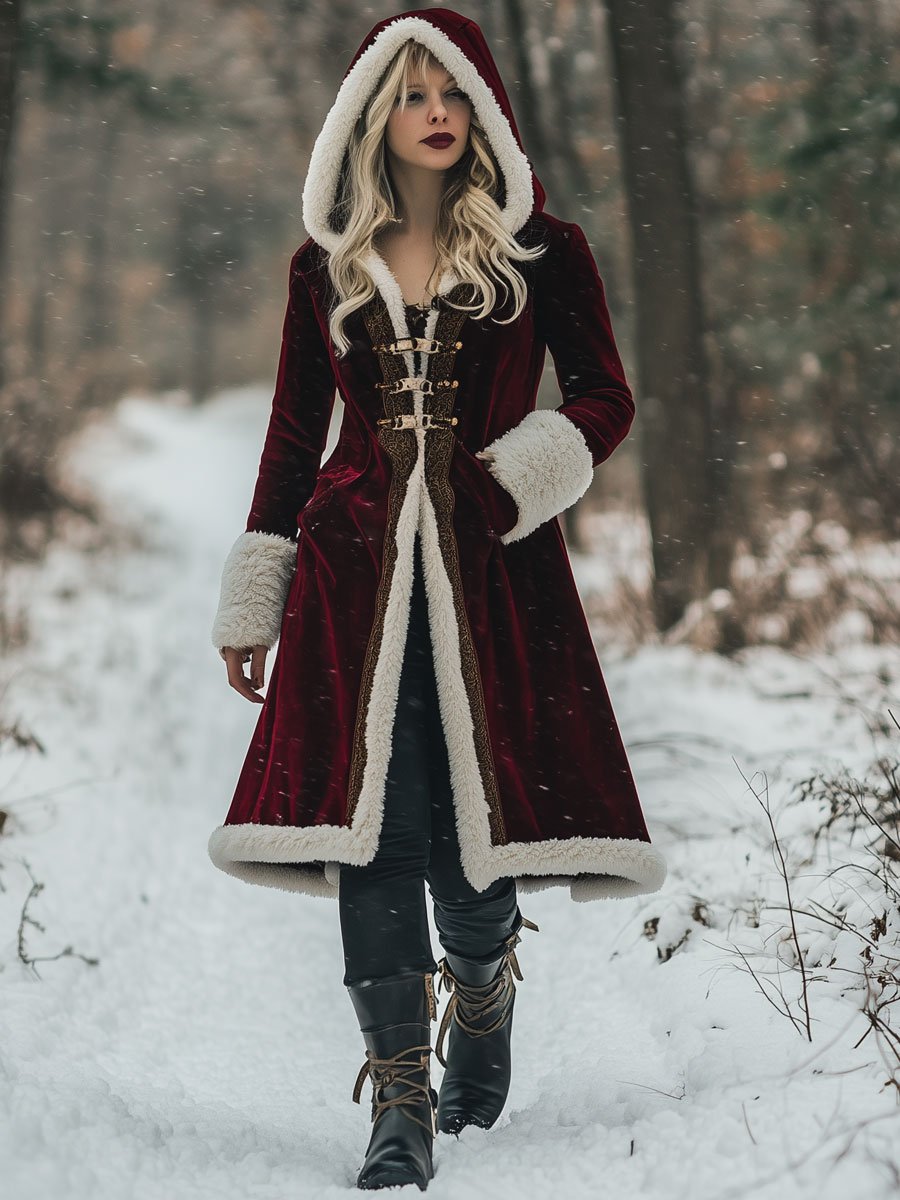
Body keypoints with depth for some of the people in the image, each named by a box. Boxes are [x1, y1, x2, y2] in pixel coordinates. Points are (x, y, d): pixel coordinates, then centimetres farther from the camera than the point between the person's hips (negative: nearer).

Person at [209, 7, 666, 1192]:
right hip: (357, 567, 2)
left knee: (468, 834, -4)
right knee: (370, 827, -9)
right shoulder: (326, 265, 11)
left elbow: (604, 399, 7)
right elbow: (295, 433, 15)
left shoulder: (541, 249, 5)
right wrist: (253, 596, 12)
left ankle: (484, 996, 32)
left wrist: (518, 473, -13)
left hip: (494, 566, -1)